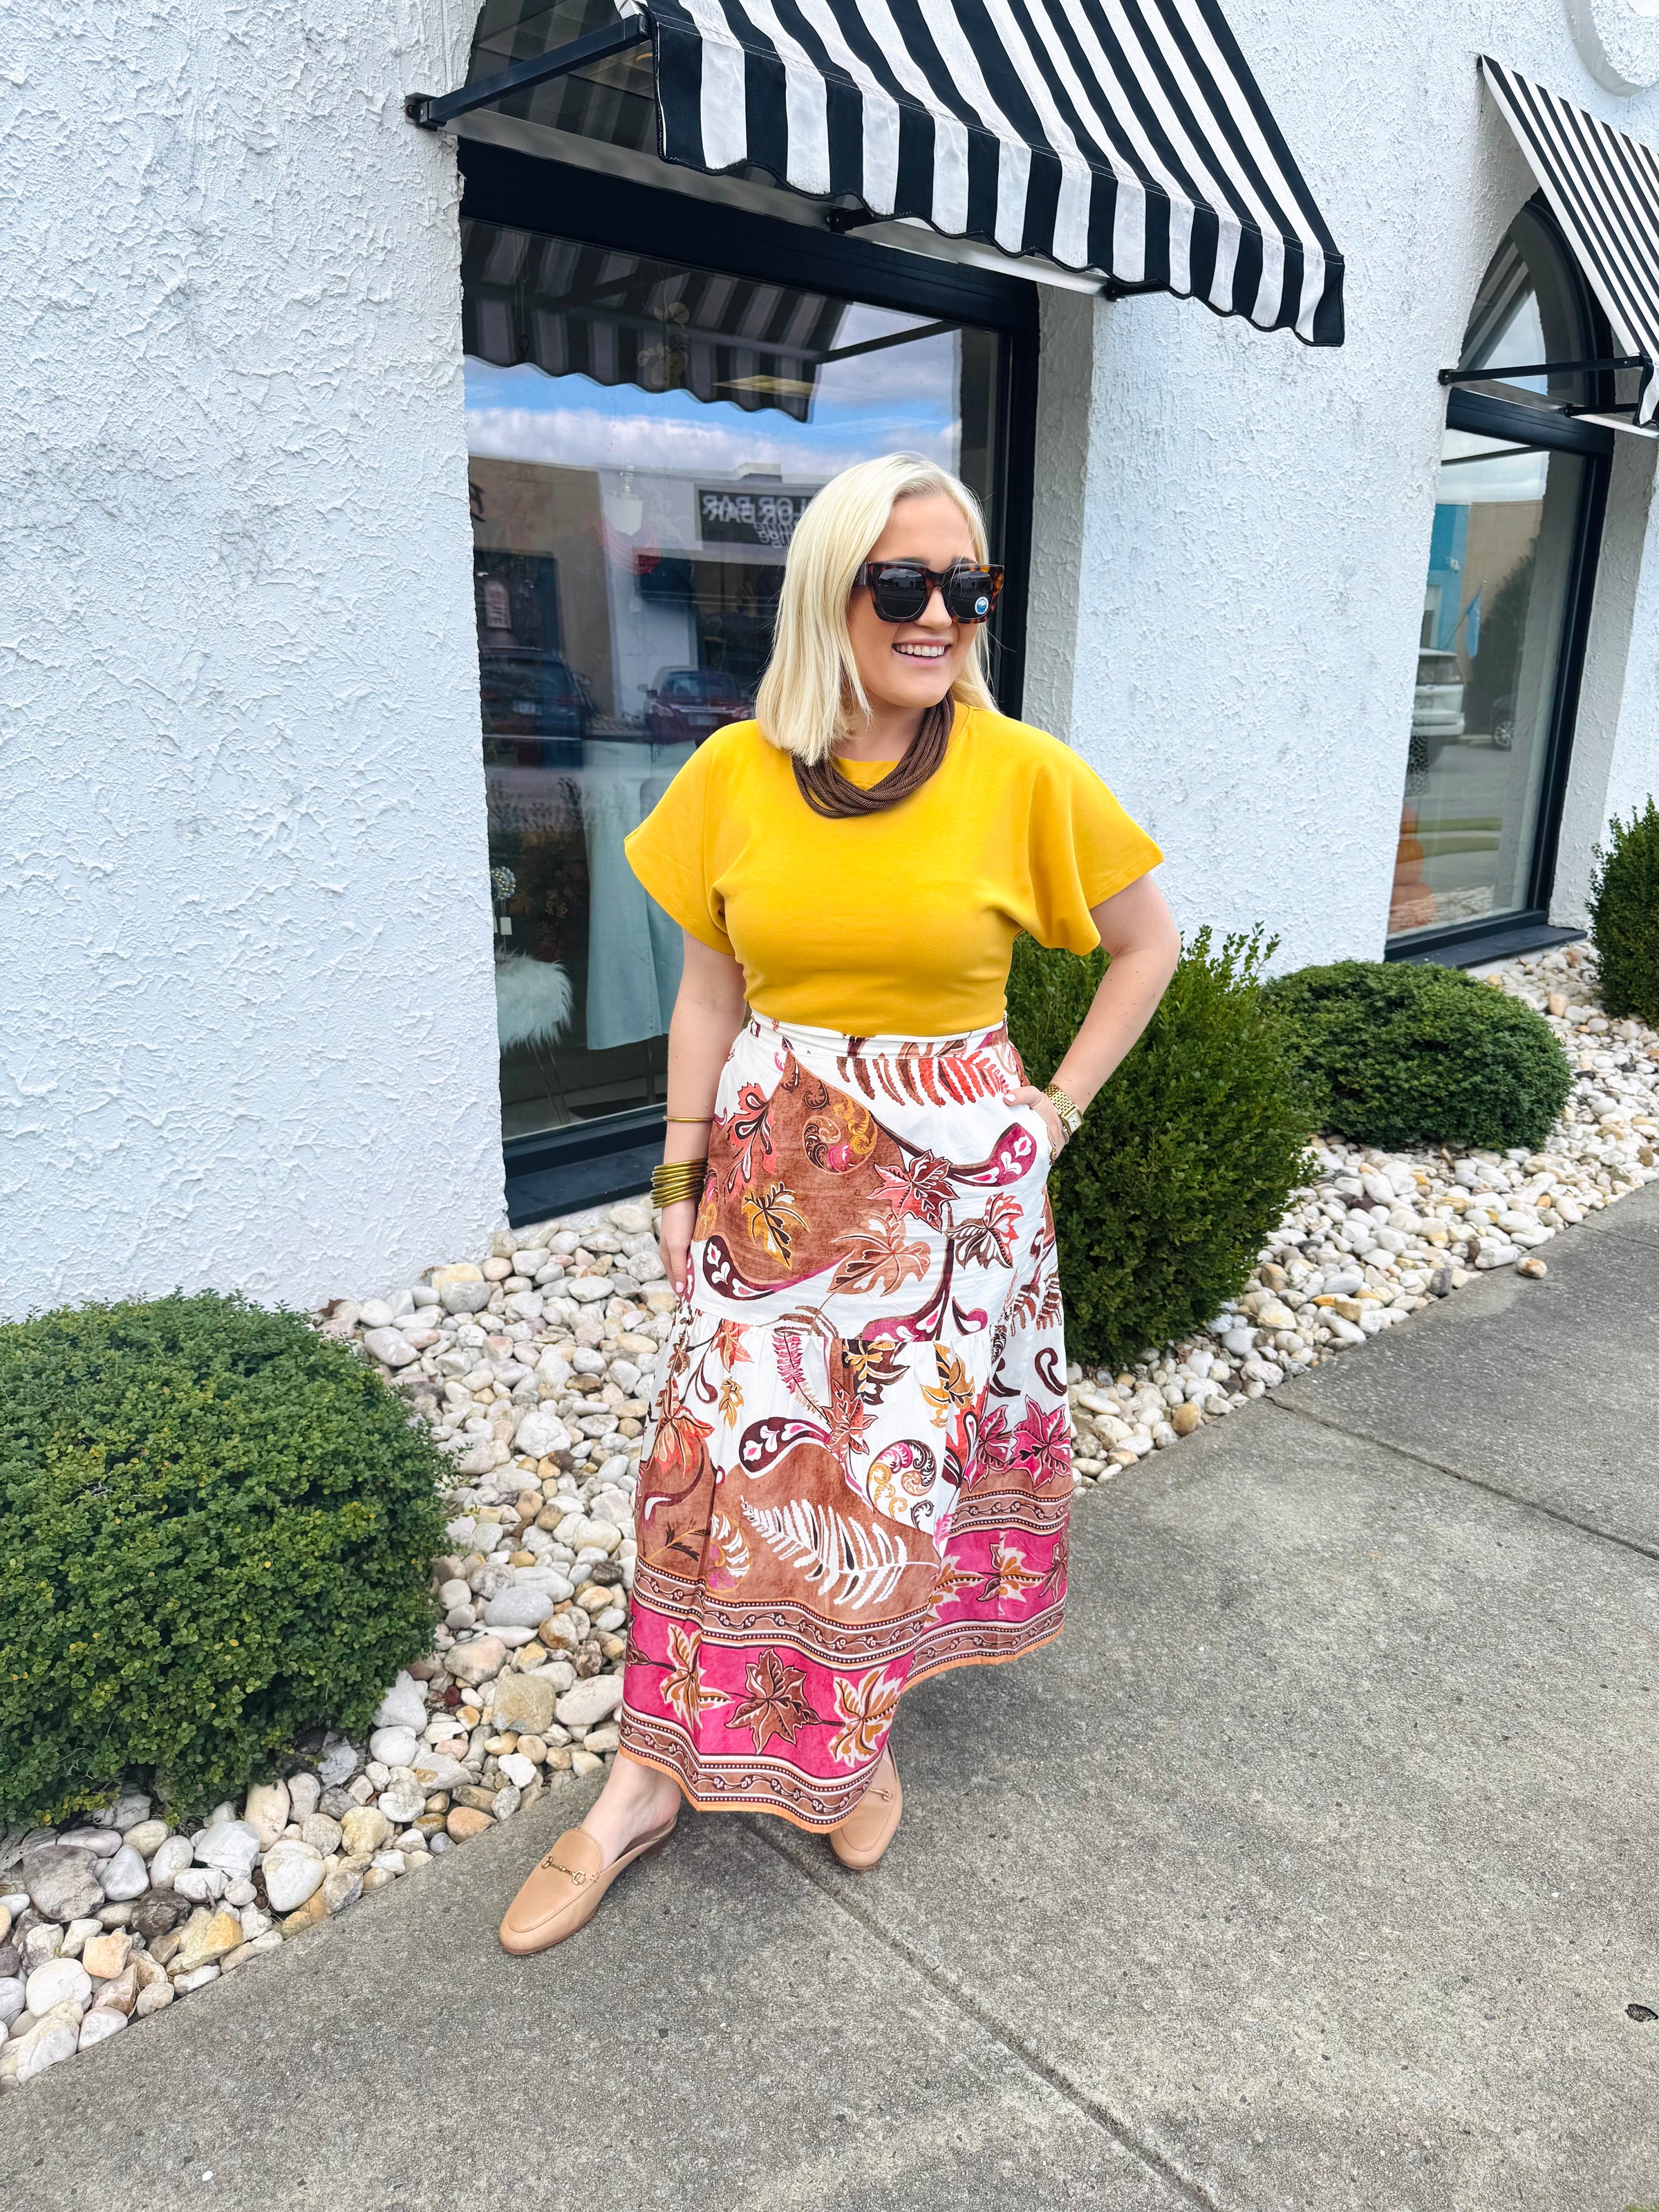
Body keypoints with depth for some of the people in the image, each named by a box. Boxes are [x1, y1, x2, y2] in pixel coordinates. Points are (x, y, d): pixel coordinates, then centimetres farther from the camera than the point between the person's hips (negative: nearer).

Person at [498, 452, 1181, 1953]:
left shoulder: (1026, 774, -8)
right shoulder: (733, 774, -3)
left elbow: (1149, 943, 4)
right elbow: (709, 992, 5)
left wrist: (1058, 1105, -1)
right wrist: (682, 1175, 4)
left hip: (953, 1179, -1)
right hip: (776, 1167, 2)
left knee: (903, 1461, 10)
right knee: (724, 1453, 6)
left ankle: (861, 1733, 37)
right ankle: (655, 1777, 24)